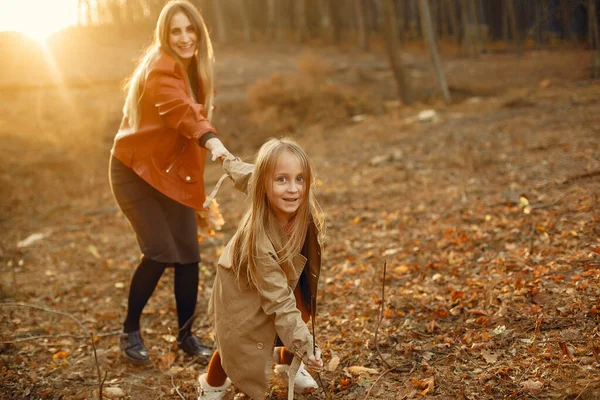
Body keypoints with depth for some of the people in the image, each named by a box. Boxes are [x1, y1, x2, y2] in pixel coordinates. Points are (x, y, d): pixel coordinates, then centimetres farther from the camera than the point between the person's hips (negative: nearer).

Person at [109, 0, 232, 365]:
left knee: (189, 254, 0)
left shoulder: (195, 70, 8)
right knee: (160, 252, -16)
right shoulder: (160, 68, -19)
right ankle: (130, 332, 6)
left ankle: (186, 335, 16)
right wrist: (211, 140, -56)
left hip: (173, 173, 7)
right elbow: (179, 108, -39)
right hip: (136, 170, -7)